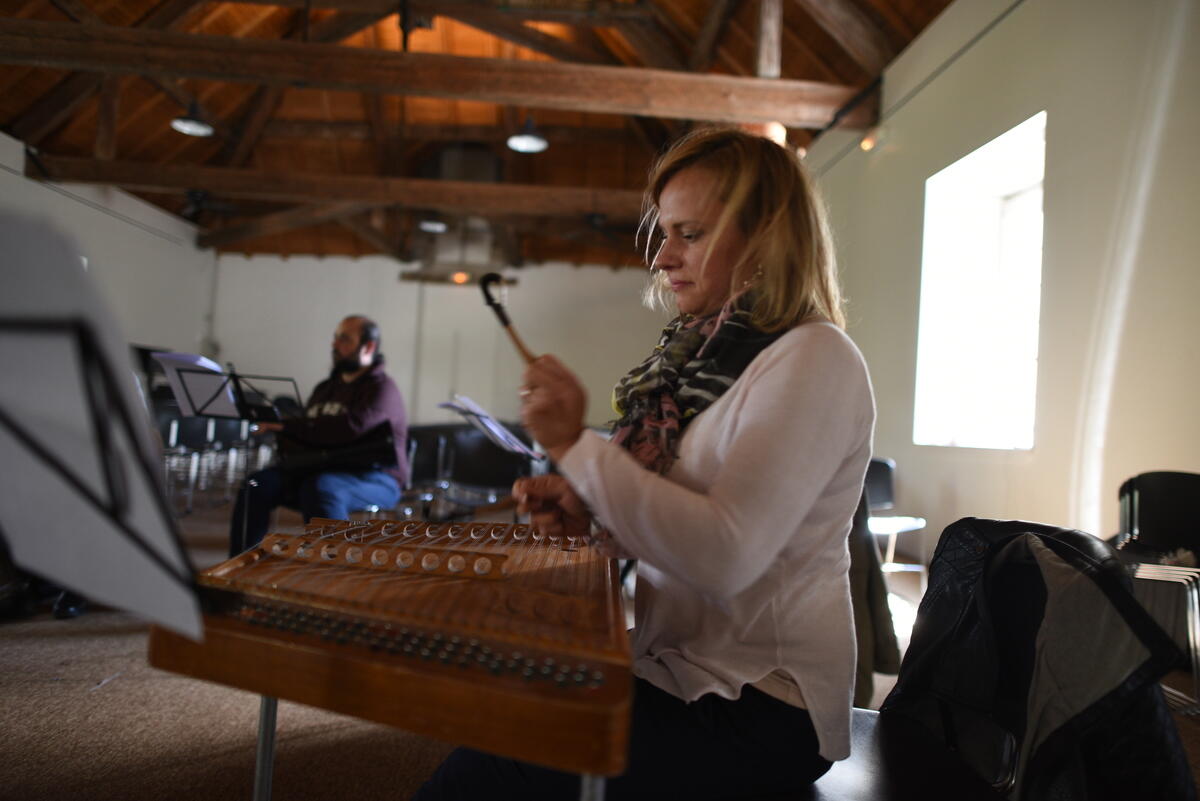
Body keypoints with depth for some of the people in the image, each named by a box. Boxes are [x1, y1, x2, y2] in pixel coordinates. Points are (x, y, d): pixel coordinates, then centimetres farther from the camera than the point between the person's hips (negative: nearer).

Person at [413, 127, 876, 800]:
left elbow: (724, 557, -26)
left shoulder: (814, 360, -16)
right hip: (679, 665, 8)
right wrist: (589, 514, -4)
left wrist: (578, 446, -23)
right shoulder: (709, 354, 10)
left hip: (756, 709, -7)